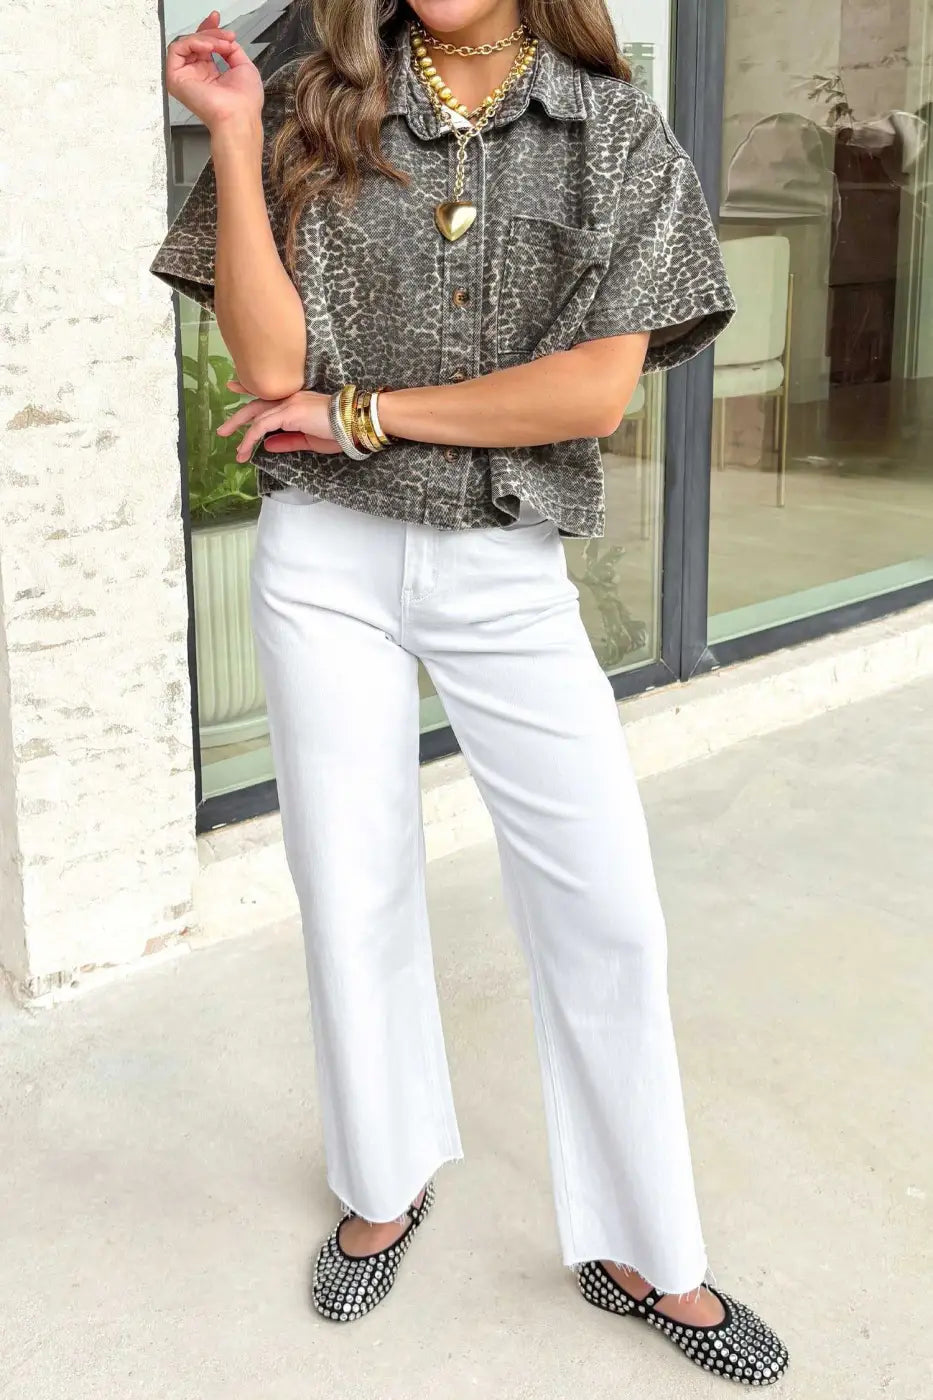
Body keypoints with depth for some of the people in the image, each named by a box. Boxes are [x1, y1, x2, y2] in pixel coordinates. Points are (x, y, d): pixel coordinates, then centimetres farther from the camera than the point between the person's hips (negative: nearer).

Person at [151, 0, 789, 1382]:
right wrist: (235, 138, -12)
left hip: (509, 569, 0)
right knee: (353, 892, 10)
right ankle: (387, 1185, 34)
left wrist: (359, 414, -10)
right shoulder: (311, 113, 3)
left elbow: (595, 391, -10)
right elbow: (271, 363, -7)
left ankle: (645, 1256, 19)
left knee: (608, 911, 0)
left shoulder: (619, 135, 1)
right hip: (329, 559, 1)